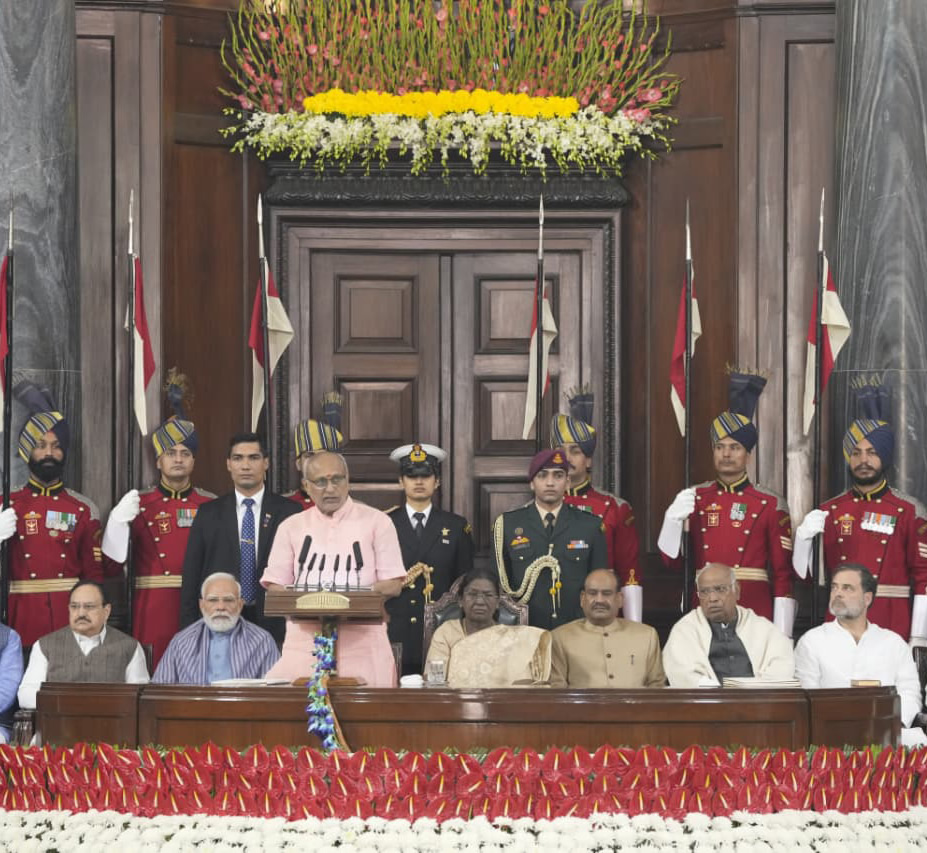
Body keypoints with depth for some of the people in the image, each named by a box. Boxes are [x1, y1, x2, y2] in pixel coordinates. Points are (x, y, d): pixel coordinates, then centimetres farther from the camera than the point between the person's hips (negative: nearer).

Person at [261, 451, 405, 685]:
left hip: (362, 641, -1)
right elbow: (274, 586, 10)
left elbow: (393, 584, 3)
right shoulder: (291, 527, 14)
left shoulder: (376, 522, 7)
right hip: (305, 639, 1)